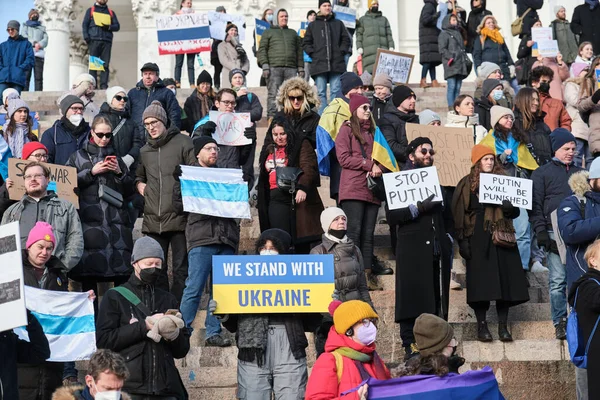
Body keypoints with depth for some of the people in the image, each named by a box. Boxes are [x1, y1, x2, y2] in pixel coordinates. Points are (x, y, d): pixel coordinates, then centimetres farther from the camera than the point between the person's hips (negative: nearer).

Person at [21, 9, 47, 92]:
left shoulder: (42, 28, 27)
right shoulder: (26, 25, 23)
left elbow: (45, 40, 11)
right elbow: (24, 36, 4)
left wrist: (39, 45, -10)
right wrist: (34, 43, -11)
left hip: (39, 53, 2)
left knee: (39, 77, -10)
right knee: (26, 76, -13)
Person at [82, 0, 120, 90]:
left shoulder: (111, 12, 22)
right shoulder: (90, 10, 18)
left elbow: (117, 26, 15)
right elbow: (84, 24, 9)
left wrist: (109, 27, -6)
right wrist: (86, 37, -7)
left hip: (107, 41, 2)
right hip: (94, 40, -2)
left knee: (105, 65, -5)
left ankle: (104, 85, -7)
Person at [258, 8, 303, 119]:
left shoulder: (293, 33, 25)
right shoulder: (268, 32, 14)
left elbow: (299, 51, 22)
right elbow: (262, 50, 5)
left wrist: (301, 68, 13)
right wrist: (265, 66, -8)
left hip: (291, 68, 3)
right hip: (274, 68, -3)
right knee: (274, 94, -9)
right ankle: (271, 117, -10)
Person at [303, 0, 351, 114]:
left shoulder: (338, 24, 14)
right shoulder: (312, 25, 12)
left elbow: (346, 40, 15)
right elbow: (306, 43, 12)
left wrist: (341, 52, 2)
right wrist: (313, 54, -1)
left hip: (337, 64, 0)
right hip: (319, 65, 0)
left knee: (336, 92, -3)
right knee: (321, 93, -1)